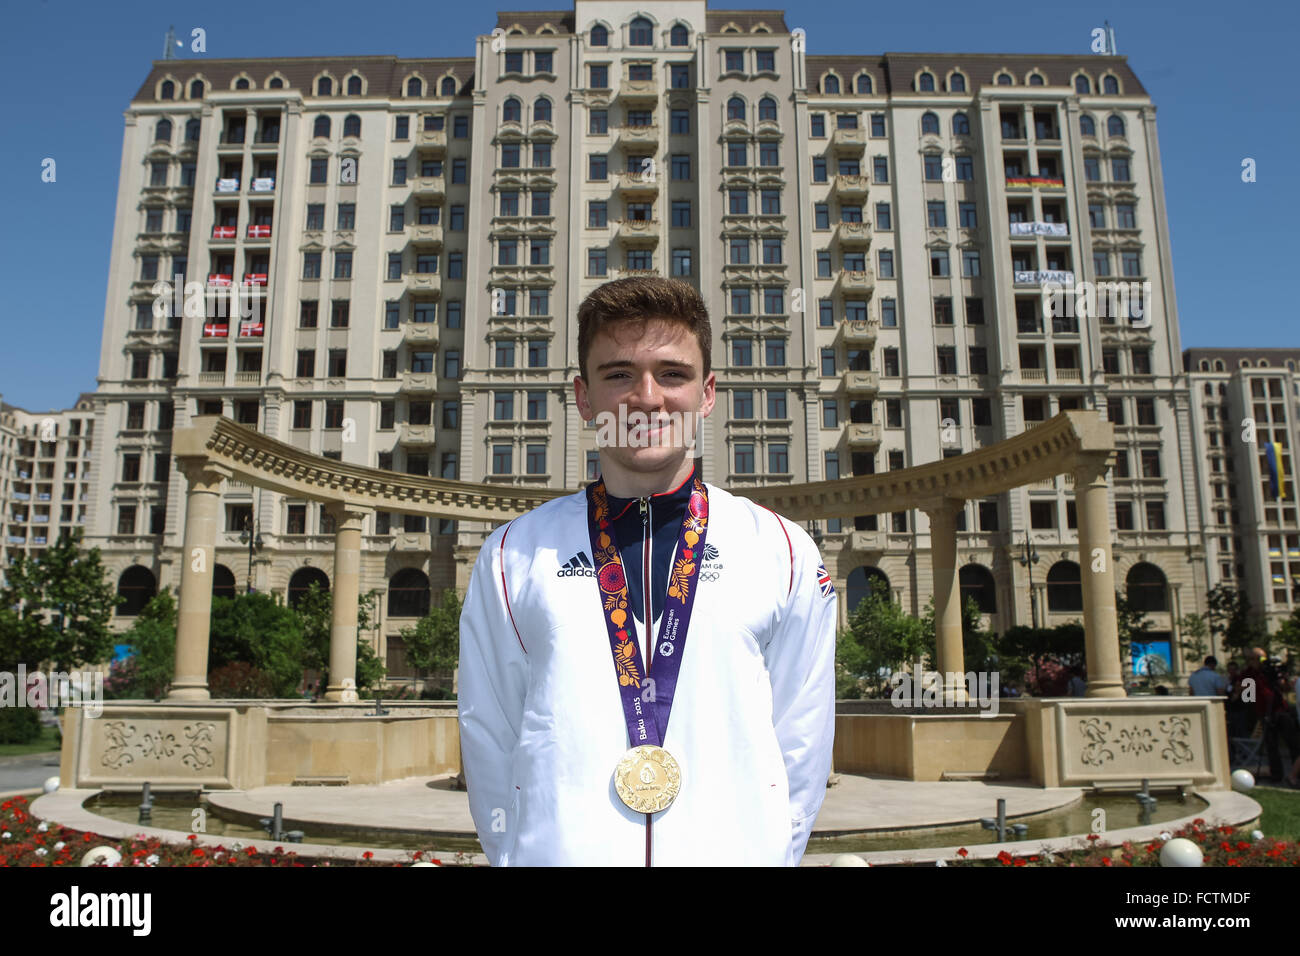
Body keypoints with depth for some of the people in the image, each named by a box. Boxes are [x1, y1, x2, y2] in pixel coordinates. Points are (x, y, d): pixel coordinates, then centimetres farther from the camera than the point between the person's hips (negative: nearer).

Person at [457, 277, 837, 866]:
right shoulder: (511, 558, 1)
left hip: (737, 852, 0)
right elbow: (488, 741, 5)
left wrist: (770, 853, 0)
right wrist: (519, 851, 1)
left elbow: (801, 748, 4)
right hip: (558, 853, 0)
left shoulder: (786, 556, 1)